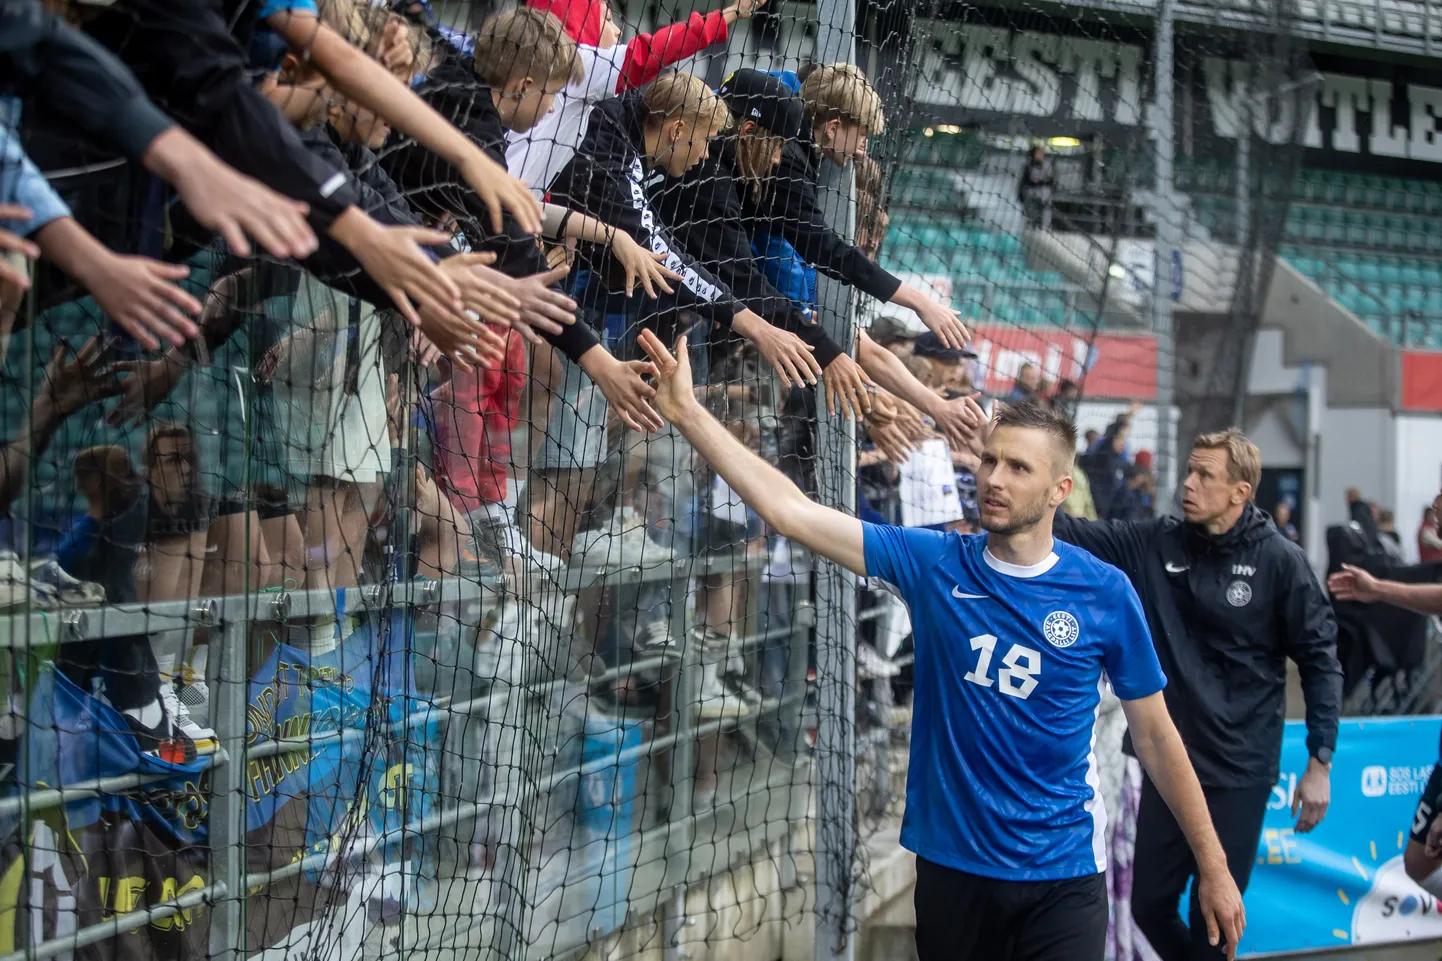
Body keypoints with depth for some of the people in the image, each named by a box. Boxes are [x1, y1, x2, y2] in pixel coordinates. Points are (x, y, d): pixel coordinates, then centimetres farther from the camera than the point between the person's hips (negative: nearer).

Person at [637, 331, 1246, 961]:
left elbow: (1154, 734, 3)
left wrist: (1213, 866, 4)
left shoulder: (1105, 592, -5)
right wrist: (688, 413, -14)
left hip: (1063, 877, -2)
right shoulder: (933, 564, -3)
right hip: (950, 864, 2)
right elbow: (790, 511, -8)